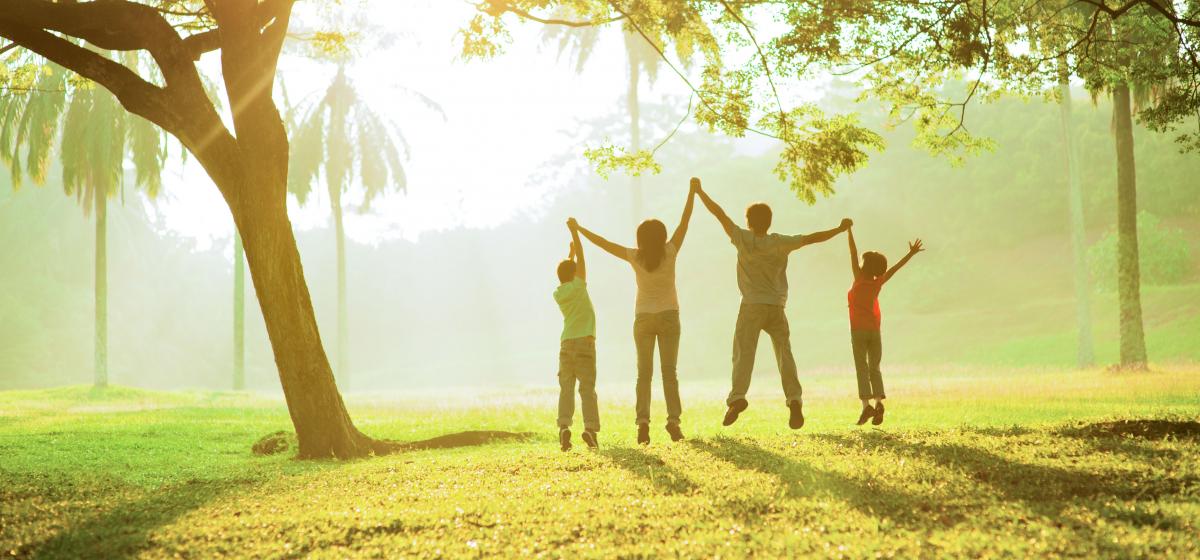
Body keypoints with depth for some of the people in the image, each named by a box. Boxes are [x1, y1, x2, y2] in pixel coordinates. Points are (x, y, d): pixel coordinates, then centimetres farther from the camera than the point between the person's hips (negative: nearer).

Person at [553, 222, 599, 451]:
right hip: (584, 342, -4)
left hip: (566, 344, 4)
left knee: (566, 387, 2)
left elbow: (566, 275, 32)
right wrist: (574, 230, 9)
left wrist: (570, 254, 37)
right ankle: (590, 427, -16)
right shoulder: (577, 287, -3)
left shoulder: (558, 293, 10)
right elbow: (581, 258, 2)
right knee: (587, 387, -4)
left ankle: (564, 426, -16)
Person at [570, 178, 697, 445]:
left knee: (644, 372, 1)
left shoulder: (635, 257, -9)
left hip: (644, 318, 0)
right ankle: (673, 419, -10)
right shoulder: (670, 253, -10)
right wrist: (692, 191, -1)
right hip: (669, 316, 0)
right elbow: (685, 222, -6)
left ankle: (643, 420, -14)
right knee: (669, 371, 1)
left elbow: (603, 243, -3)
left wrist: (579, 229, 7)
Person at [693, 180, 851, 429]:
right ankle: (794, 400, -11)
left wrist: (699, 192, 12)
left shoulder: (744, 239, -1)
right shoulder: (780, 243, 2)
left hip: (752, 306, -2)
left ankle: (738, 395, -28)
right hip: (777, 306, 2)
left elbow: (719, 213, 3)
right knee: (784, 354, 3)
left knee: (743, 352, -8)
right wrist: (839, 229, 16)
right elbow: (811, 238, 4)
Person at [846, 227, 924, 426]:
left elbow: (854, 254, -9)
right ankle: (878, 402, -15)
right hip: (875, 331, 3)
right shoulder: (878, 283, 0)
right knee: (874, 368, 6)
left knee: (862, 368, -5)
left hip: (858, 331, -3)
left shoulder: (859, 280, -8)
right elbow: (895, 268, 7)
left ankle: (866, 405, -20)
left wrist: (849, 230, -8)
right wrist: (911, 254, 15)